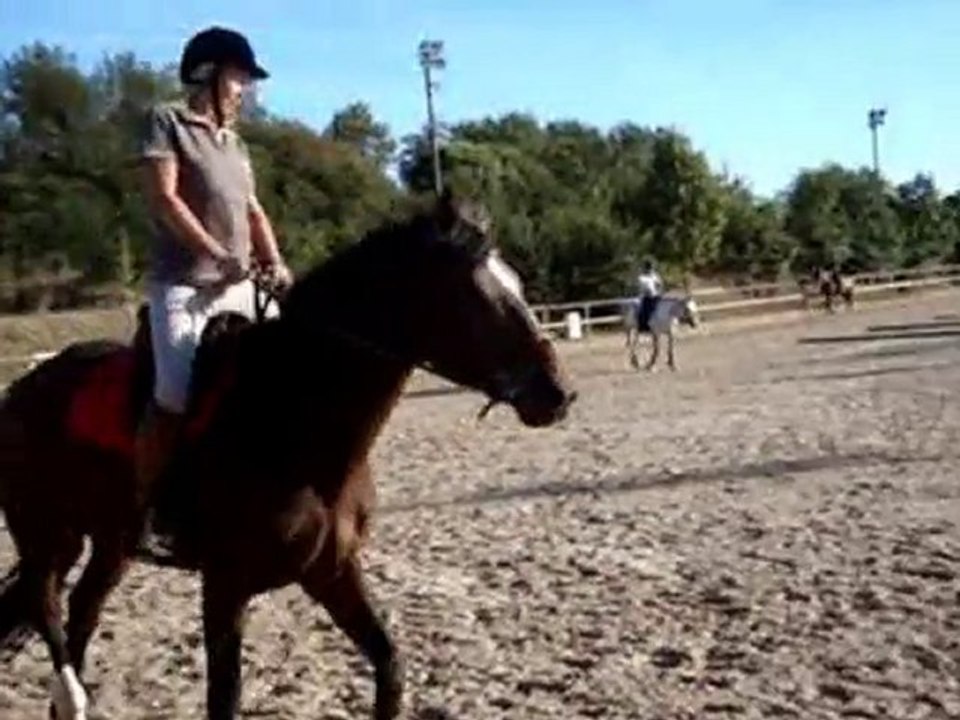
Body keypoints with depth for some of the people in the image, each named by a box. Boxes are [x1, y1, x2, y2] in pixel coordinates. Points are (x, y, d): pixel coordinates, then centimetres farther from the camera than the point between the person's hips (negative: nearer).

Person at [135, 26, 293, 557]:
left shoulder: (234, 144, 21)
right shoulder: (166, 121, 0)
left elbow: (253, 211, 19)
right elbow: (163, 198, -11)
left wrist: (274, 263, 0)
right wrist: (218, 254, -18)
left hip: (240, 287, 8)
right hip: (183, 284, -8)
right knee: (176, 394, -22)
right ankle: (148, 511, -11)